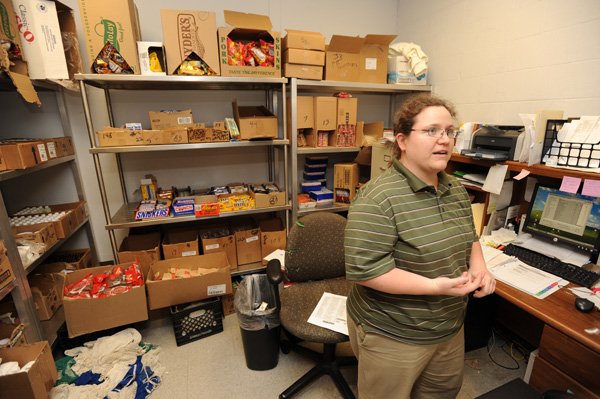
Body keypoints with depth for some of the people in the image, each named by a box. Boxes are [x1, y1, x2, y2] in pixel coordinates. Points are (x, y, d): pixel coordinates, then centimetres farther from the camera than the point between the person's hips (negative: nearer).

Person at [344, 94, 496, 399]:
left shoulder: (456, 190, 1)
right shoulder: (378, 199, -27)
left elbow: (469, 237, 14)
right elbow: (363, 269, -28)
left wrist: (478, 267, -5)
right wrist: (434, 286, -29)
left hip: (450, 326, 8)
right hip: (392, 336, -7)